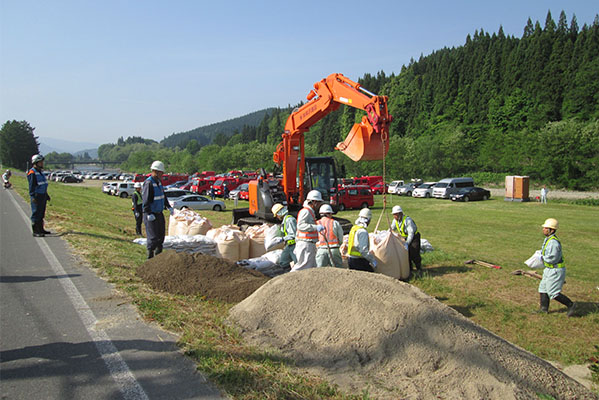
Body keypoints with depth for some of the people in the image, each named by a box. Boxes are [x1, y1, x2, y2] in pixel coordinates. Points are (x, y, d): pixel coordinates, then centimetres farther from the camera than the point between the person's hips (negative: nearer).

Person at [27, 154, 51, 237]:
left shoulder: (39, 172, 16)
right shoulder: (32, 173, -13)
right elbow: (31, 186, -18)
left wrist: (46, 194, 26)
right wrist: (33, 197, -24)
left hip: (42, 196, 10)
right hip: (36, 196, -10)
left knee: (41, 213, 16)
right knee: (36, 214, -6)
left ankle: (41, 229, 26)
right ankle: (35, 231, -3)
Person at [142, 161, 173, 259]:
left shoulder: (159, 181, 11)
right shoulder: (148, 183, -18)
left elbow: (163, 196, 24)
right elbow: (145, 200, -21)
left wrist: (168, 206, 18)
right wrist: (149, 214, -25)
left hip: (159, 213, 9)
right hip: (151, 215, -9)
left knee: (161, 234, 14)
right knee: (153, 236, -7)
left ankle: (158, 254, 27)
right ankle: (150, 256, 3)